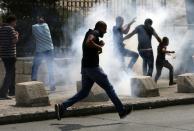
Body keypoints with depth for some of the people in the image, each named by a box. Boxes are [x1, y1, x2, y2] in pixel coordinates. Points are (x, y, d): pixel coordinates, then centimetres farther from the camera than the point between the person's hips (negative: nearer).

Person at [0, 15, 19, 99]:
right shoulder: (10, 29, -12)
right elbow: (15, 41, -19)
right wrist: (16, 35, 1)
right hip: (10, 54, -9)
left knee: (11, 72, 21)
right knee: (9, 74, -7)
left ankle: (12, 91, 31)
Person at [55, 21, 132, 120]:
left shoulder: (91, 33, 23)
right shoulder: (94, 33, -8)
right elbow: (88, 42, -30)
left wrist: (99, 45, 15)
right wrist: (99, 47, -15)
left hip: (85, 68, 9)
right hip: (93, 67, -9)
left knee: (84, 92, 9)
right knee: (109, 88, 1)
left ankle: (62, 107, -1)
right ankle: (121, 111, 7)